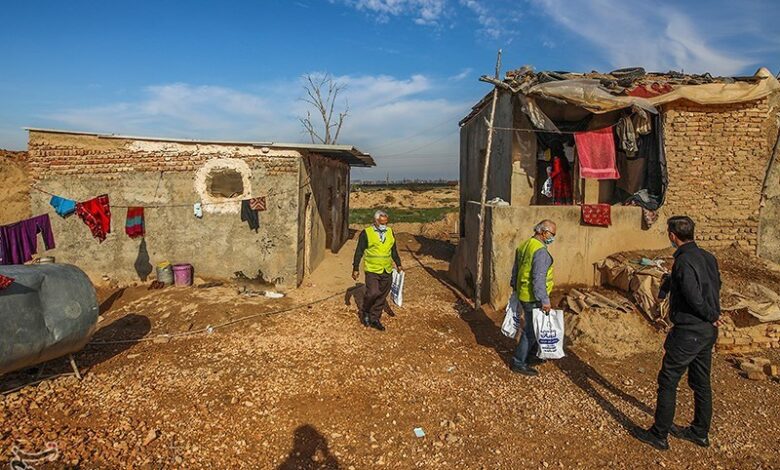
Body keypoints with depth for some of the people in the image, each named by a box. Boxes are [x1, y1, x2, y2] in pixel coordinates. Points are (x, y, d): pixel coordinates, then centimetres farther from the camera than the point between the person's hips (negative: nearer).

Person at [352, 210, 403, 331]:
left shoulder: (390, 232, 8)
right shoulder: (366, 233, -6)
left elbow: (394, 250, 18)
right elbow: (359, 252, -3)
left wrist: (398, 264, 12)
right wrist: (356, 268, -4)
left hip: (387, 271, 5)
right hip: (372, 270, -5)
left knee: (382, 296, 7)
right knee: (372, 293, -13)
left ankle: (375, 319, 21)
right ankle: (365, 313, 15)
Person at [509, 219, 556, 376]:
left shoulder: (524, 245, 7)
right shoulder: (541, 251, -22)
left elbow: (516, 269, 17)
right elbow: (539, 278, -26)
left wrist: (515, 287, 28)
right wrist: (544, 300, -23)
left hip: (522, 294, 9)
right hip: (533, 298, -9)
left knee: (532, 324, 27)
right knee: (531, 330, 1)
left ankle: (534, 348, 47)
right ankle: (518, 363, 9)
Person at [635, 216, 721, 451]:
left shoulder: (684, 261, -22)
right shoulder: (708, 257, 6)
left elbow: (695, 297, -26)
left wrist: (711, 316, -7)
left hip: (689, 332, -9)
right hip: (708, 331, 9)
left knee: (668, 381, 2)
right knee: (701, 382, 19)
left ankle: (659, 435, 12)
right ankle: (700, 432, 34)